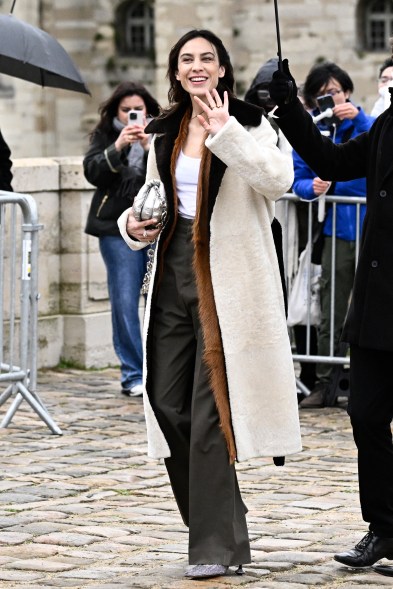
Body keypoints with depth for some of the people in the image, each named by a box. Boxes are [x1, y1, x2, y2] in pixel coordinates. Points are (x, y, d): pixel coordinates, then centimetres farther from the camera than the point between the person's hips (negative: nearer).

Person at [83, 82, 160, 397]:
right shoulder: (105, 136, 9)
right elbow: (93, 173, -5)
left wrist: (150, 147, -17)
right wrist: (117, 147, -17)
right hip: (119, 228, 0)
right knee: (125, 302, -3)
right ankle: (134, 375, 3)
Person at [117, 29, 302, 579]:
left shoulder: (247, 123, -3)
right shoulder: (165, 133, 15)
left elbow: (278, 179, -20)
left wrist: (226, 132, -23)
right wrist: (135, 223, 5)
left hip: (227, 278, -6)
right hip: (175, 271, 6)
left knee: (211, 407, -9)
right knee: (167, 401, 4)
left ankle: (214, 544, -2)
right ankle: (225, 530, 19)